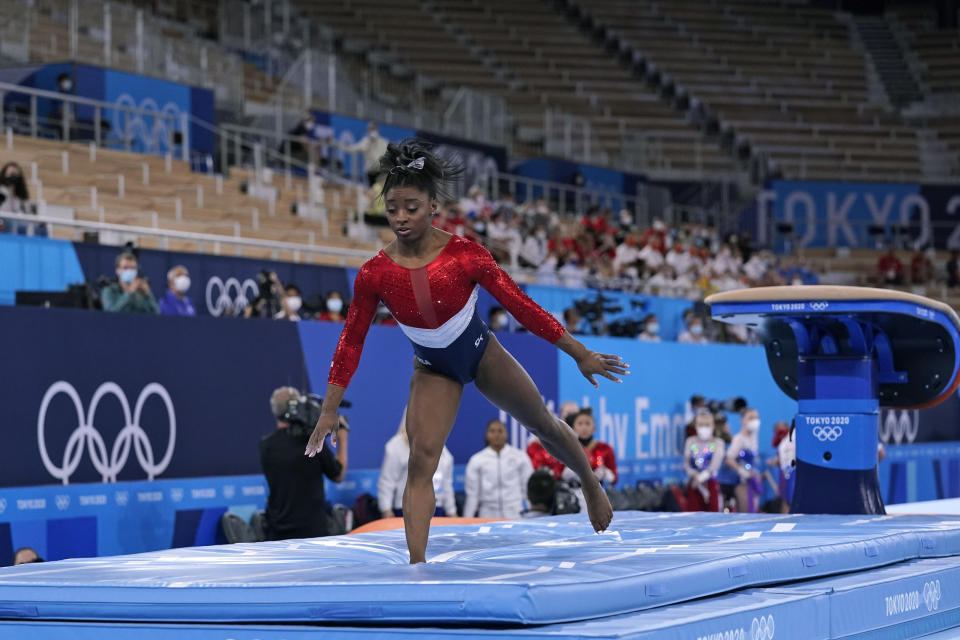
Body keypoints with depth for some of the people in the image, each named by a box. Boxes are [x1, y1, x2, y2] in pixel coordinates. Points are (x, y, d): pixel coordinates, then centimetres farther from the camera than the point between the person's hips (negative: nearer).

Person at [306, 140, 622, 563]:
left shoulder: (465, 255, -26)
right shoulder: (374, 273, -22)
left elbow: (519, 305, -17)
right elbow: (352, 340, -11)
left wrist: (580, 354, -12)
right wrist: (329, 411, -11)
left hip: (482, 355, 0)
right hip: (433, 370, 0)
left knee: (543, 424, 19)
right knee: (421, 459, -19)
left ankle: (591, 487, 49)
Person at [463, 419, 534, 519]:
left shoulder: (520, 457, 5)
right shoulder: (476, 460, 6)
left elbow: (528, 487, 8)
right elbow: (472, 494, 8)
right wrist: (467, 519, 7)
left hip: (515, 515, -1)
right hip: (488, 516, 1)